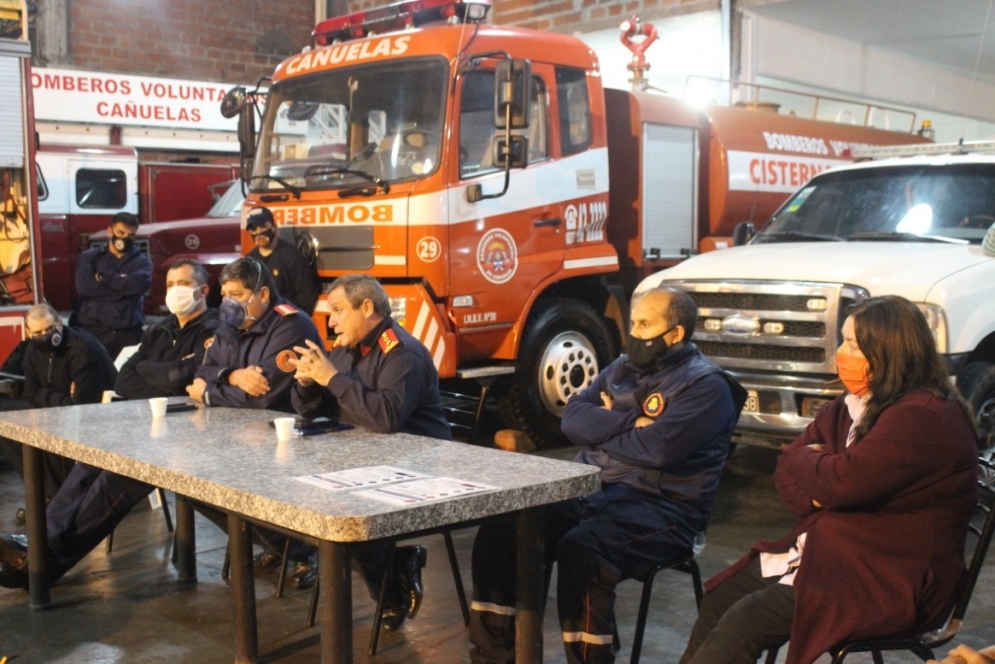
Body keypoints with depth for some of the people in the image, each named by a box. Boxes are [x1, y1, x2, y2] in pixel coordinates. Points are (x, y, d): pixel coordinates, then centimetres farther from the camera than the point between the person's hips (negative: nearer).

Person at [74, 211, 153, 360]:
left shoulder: (142, 261, 13)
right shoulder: (90, 257, 12)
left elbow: (138, 285, -9)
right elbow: (84, 286, -6)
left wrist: (104, 277, -3)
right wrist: (123, 287, -4)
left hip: (129, 335, 0)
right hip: (94, 332, 0)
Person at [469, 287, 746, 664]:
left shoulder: (705, 384, -5)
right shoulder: (623, 368, 18)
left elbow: (661, 447, -19)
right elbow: (573, 419, 6)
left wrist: (604, 427, -3)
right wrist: (628, 424, -9)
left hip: (659, 505, -7)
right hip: (591, 490, 7)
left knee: (580, 551, -35)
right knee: (501, 532, -12)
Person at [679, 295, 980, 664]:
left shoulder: (925, 417, -19)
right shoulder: (849, 408, 10)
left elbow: (841, 482, -25)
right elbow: (787, 471, 10)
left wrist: (804, 458, -3)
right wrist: (817, 495, -12)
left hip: (893, 582, -9)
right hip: (827, 549, 9)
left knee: (747, 619, -20)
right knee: (721, 596, -3)